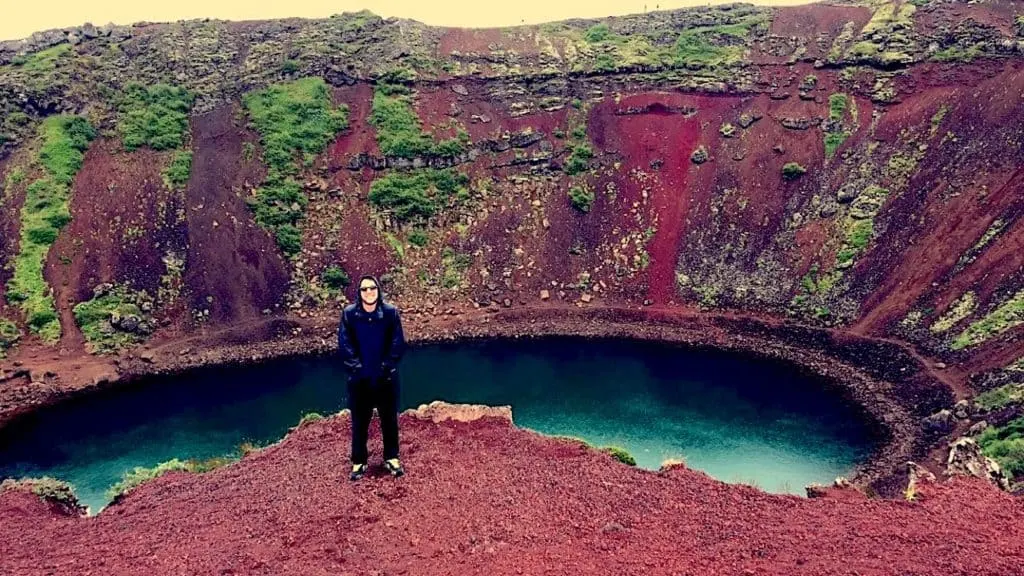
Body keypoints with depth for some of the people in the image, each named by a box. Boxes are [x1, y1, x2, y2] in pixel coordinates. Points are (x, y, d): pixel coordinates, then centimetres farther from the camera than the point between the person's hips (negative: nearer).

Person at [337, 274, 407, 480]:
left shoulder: (391, 312, -7)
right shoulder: (349, 313, -6)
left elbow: (398, 345, -6)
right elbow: (345, 345, -6)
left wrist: (384, 368, -13)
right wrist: (358, 368, -13)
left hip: (386, 378, 0)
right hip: (359, 379, 0)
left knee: (389, 419, 12)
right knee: (359, 421, 10)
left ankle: (392, 458, 28)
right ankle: (358, 462, 24)